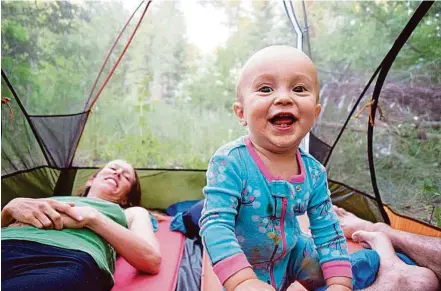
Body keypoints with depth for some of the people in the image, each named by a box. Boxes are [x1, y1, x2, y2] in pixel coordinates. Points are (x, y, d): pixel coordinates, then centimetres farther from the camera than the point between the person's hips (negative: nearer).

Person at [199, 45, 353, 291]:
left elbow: (328, 231, -6)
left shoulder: (314, 172, -15)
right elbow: (216, 224, -35)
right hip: (239, 265, -3)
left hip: (291, 253, 4)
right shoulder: (230, 162, -31)